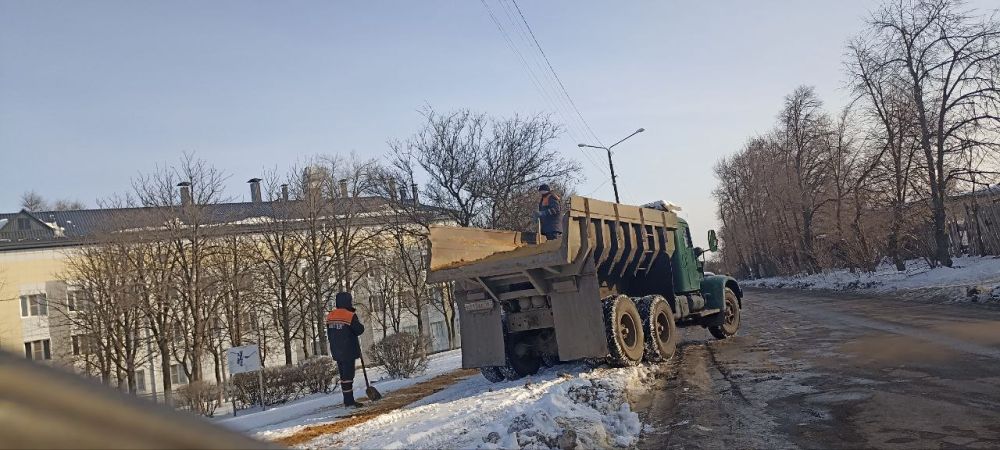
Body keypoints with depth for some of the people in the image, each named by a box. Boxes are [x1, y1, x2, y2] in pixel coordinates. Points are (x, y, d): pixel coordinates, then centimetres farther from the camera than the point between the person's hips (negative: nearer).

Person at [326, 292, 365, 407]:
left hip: (336, 352, 7)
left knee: (343, 375, 12)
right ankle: (349, 401, -4)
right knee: (348, 375, -4)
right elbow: (359, 330, -11)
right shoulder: (350, 316, -15)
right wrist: (360, 325, 11)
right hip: (348, 352, -7)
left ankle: (348, 400, 17)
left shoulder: (330, 316, 8)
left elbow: (329, 334, 14)